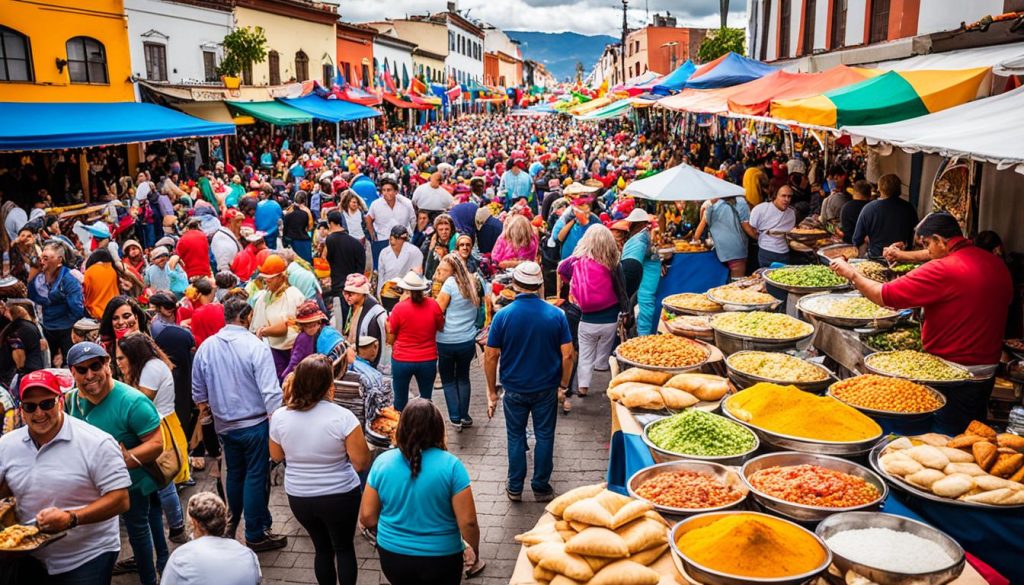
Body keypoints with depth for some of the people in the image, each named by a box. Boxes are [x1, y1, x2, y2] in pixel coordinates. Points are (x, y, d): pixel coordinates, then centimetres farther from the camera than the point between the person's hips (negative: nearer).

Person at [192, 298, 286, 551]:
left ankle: (232, 525, 39)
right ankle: (256, 535, 14)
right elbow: (270, 392, -22)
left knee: (235, 473, 23)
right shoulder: (256, 347, -19)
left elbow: (198, 389, 9)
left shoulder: (206, 347, -3)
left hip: (224, 424, 6)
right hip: (254, 423, -5)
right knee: (256, 477, 5)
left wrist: (203, 405, 27)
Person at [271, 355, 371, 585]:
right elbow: (361, 463, -16)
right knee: (344, 547, 18)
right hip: (339, 497, -3)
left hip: (299, 497, 4)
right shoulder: (342, 417, -22)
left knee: (322, 548, 22)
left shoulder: (279, 416, -10)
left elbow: (276, 456, 6)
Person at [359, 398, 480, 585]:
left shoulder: (382, 462, -10)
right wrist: (473, 549, 3)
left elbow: (367, 517, -3)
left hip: (392, 556, 3)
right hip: (440, 558, -2)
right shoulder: (451, 465, -18)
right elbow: (468, 522, -16)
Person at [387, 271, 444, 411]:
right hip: (428, 360, 2)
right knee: (426, 400, 17)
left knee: (400, 400, 13)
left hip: (402, 361, -1)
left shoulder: (399, 308, -13)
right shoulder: (433, 305, -8)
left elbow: (390, 339, -4)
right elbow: (441, 327, 8)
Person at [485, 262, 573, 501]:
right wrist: (563, 384, 6)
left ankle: (515, 488, 25)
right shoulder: (556, 315, -10)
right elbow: (567, 354, -8)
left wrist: (492, 391, 3)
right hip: (546, 389, 0)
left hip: (514, 389, 0)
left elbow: (490, 356, -8)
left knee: (516, 436, 15)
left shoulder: (503, 315, -12)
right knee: (544, 436, 13)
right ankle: (541, 488, 23)